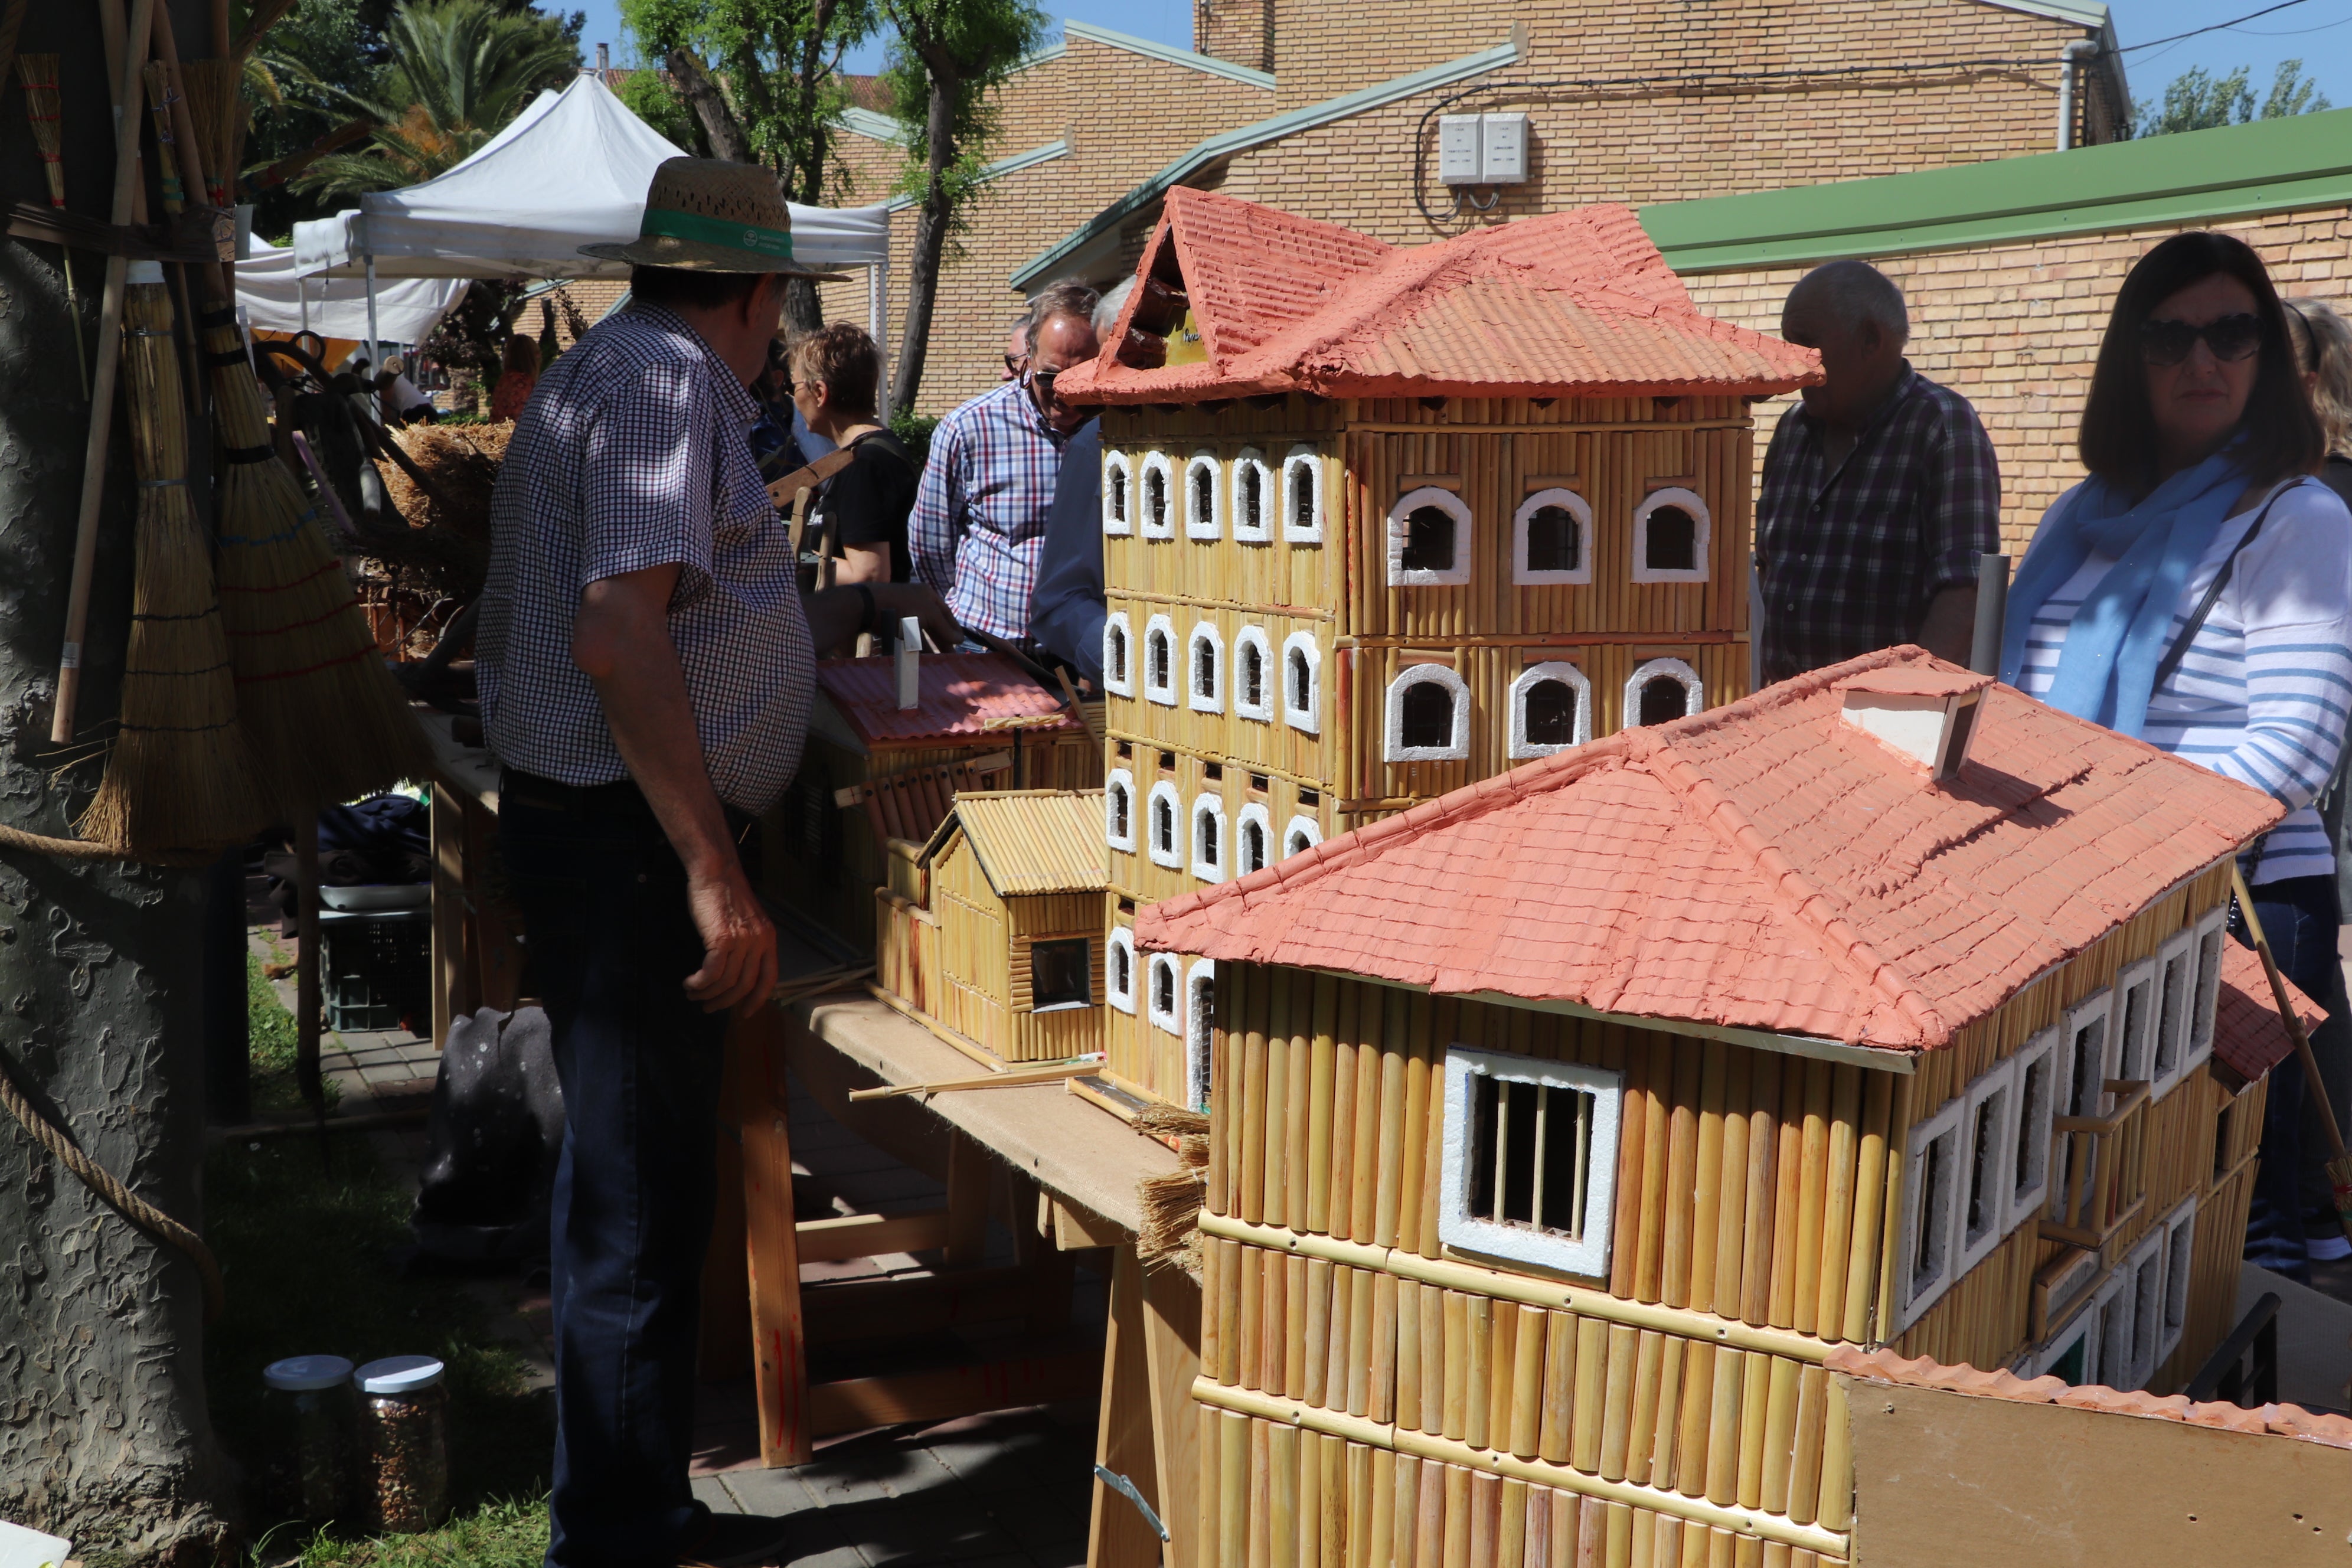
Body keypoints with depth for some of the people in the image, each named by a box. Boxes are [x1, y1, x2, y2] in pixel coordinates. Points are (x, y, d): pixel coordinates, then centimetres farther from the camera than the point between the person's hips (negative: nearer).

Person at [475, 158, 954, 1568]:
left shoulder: (615, 369, 20)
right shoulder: (669, 381, -13)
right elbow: (620, 636, -25)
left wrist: (843, 608, 33)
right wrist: (713, 874, -26)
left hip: (601, 828, 11)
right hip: (628, 837, -11)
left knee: (636, 1186, 18)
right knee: (640, 1203, -3)